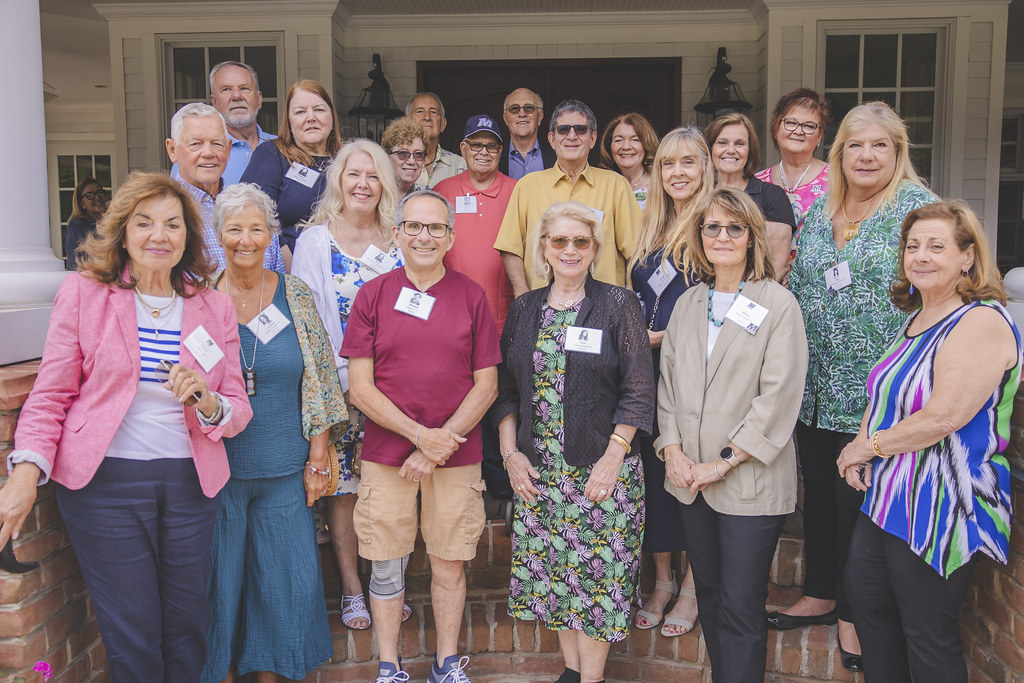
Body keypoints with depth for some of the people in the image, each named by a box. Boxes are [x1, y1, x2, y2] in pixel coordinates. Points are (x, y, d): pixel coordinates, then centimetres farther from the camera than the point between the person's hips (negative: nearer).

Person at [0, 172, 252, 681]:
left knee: (188, 629, 14)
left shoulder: (214, 306, 5)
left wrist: (206, 401, -15)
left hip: (190, 484, 3)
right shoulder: (84, 291, -1)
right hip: (105, 484, -2)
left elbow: (238, 411, 6)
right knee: (133, 640, 5)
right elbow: (51, 393, 0)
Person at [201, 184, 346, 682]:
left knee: (285, 581, 7)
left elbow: (320, 382, 3)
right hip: (215, 470, -1)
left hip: (283, 471, 1)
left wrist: (317, 459, 0)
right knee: (217, 581, 8)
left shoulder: (295, 296, 2)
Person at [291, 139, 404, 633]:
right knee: (342, 486, 1)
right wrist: (344, 380, -10)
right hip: (336, 385, -2)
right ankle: (352, 591, 14)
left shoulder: (398, 244, 10)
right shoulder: (315, 240, 1)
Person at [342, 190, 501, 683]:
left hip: (456, 454, 0)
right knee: (387, 565, 8)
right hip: (386, 454, 0)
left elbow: (487, 384, 1)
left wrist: (439, 445, -9)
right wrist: (420, 434, -12)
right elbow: (359, 387, -3)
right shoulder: (373, 295, 1)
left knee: (450, 564, 9)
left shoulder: (470, 296, 2)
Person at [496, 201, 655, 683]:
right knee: (550, 568, 10)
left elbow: (638, 392, -5)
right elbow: (507, 390, 11)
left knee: (598, 572, 0)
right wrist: (510, 453, 1)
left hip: (602, 467, -3)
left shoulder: (619, 305, -2)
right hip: (537, 470, 4)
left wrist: (612, 458, -13)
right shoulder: (524, 309, 9)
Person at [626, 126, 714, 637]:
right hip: (648, 369, 6)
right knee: (653, 470, 10)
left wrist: (663, 336, -14)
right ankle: (662, 581, 25)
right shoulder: (652, 227, 15)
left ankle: (692, 589, 18)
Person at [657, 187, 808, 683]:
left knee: (740, 607, -1)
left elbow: (779, 395, -12)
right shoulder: (688, 303, 12)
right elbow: (667, 382, 11)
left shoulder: (778, 304, -5)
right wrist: (673, 450, -3)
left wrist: (725, 461, -14)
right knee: (710, 595, 16)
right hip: (691, 479, 5)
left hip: (750, 482, -5)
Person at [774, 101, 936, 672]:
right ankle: (822, 594, 36)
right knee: (819, 491, 16)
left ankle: (856, 614, 24)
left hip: (876, 392, -5)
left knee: (859, 501, 4)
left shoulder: (917, 208, -6)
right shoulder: (819, 211, 11)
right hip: (817, 389, 6)